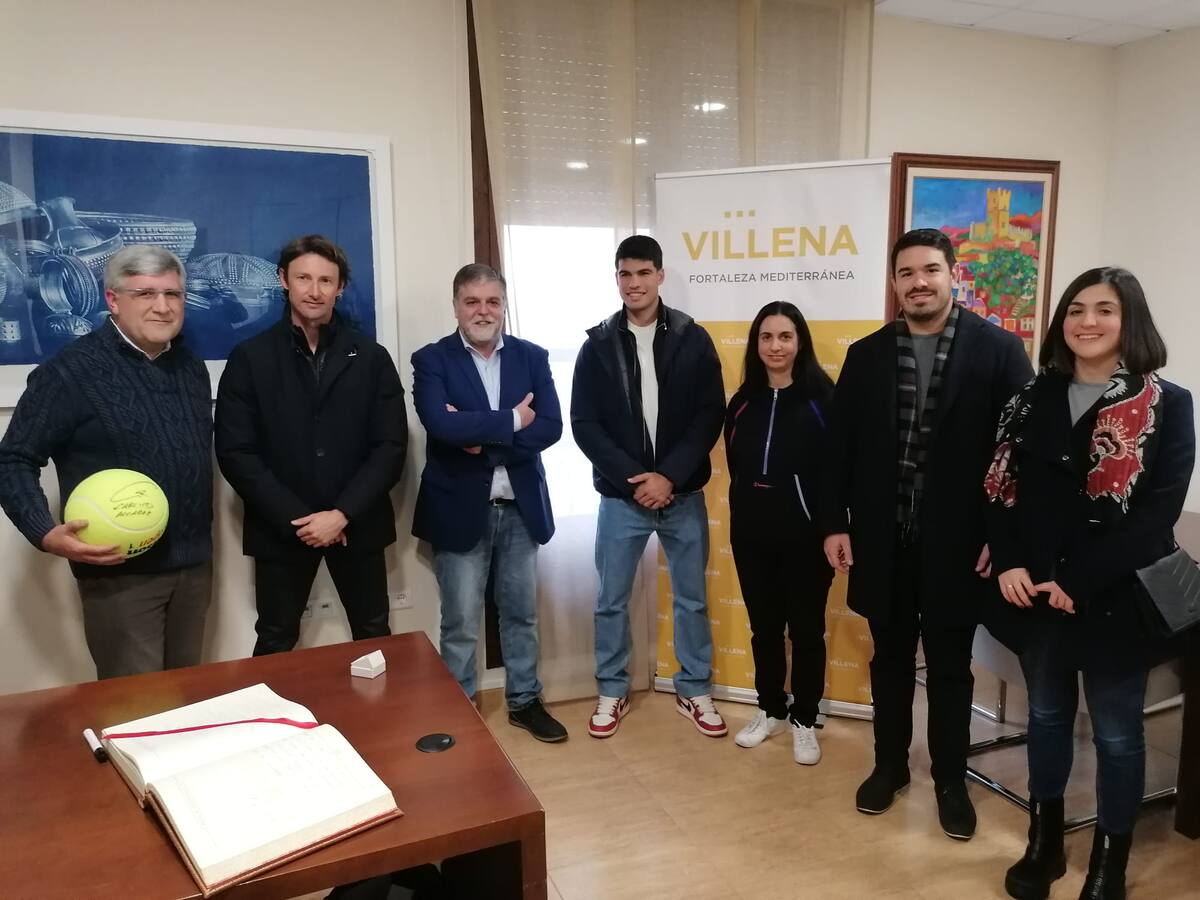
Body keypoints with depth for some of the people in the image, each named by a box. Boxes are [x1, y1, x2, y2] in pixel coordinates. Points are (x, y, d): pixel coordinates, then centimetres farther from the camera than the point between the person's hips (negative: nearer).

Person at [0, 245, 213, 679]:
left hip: (194, 562, 6)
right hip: (119, 570, -6)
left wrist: (202, 537, 10)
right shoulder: (70, 370, -11)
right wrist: (47, 535, -23)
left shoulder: (192, 366, 8)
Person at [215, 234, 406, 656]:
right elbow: (235, 453, -6)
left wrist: (341, 513, -13)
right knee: (276, 643, 11)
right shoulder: (249, 358, -1)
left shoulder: (371, 357, 2)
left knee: (374, 637, 12)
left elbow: (390, 446, -3)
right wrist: (297, 518, -13)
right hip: (281, 528, -1)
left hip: (357, 524, 1)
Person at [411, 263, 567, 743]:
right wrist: (511, 420, -16)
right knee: (460, 625, 8)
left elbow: (550, 427, -8)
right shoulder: (431, 359, -5)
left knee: (521, 614, 16)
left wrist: (482, 438, -18)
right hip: (460, 510, -3)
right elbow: (442, 425, -22)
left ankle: (524, 701, 33)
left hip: (521, 509, 3)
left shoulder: (533, 357, 4)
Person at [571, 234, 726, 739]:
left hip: (683, 494, 0)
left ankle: (694, 691, 29)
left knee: (692, 598, 12)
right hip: (621, 495, 0)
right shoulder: (598, 345, 0)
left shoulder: (692, 339, -1)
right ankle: (612, 691, 27)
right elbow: (584, 423, -4)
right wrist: (632, 477, -14)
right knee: (611, 600, 9)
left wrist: (669, 476, -15)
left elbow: (711, 415, -5)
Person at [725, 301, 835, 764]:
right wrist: (745, 513, 8)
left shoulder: (821, 398, -8)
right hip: (751, 535, 4)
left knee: (806, 629, 10)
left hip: (805, 535, -4)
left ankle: (803, 720, 26)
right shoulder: (743, 402, 6)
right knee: (764, 627, 15)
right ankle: (770, 710, 33)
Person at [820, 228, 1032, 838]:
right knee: (890, 660, 16)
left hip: (957, 541, -2)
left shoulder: (998, 350, -5)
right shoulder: (866, 355, 3)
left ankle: (950, 781, 31)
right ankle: (889, 765, 35)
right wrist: (834, 523, 1)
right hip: (883, 538, 2)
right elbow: (840, 445, 5)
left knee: (950, 667, 12)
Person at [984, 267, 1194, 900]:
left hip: (1114, 598, -3)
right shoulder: (1035, 397, 5)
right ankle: (1044, 842, 34)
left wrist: (1079, 583, -18)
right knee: (1047, 715, 17)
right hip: (1035, 593, 3)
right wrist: (1009, 563, -11)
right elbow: (1002, 485, 4)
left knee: (1116, 732, 11)